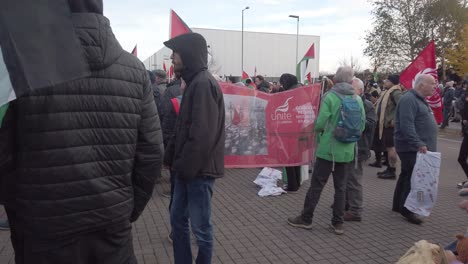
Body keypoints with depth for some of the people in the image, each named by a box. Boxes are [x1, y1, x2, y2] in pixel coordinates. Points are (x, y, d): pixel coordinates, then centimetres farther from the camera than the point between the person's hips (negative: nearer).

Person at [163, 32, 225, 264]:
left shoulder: (203, 84, -17)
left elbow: (202, 134, -23)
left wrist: (185, 167, -16)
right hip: (187, 169, 10)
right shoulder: (194, 82, 14)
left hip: (198, 170, -10)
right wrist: (171, 158, 14)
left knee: (200, 227, 5)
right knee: (177, 220, 18)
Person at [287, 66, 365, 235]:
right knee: (341, 187, 12)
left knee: (316, 185, 5)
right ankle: (338, 223, 18)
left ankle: (306, 219, 16)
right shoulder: (358, 99, 1)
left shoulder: (330, 96, -12)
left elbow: (320, 124, -15)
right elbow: (362, 125, 5)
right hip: (346, 150, 4)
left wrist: (318, 130, 7)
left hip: (328, 149, -4)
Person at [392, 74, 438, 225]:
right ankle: (406, 209, 1)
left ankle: (398, 205, 26)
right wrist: (418, 144, -31)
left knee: (407, 176, 16)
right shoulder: (409, 99, -17)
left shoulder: (420, 99, 18)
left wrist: (422, 144, 20)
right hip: (412, 148, -11)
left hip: (417, 148, 11)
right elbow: (407, 125, -27)